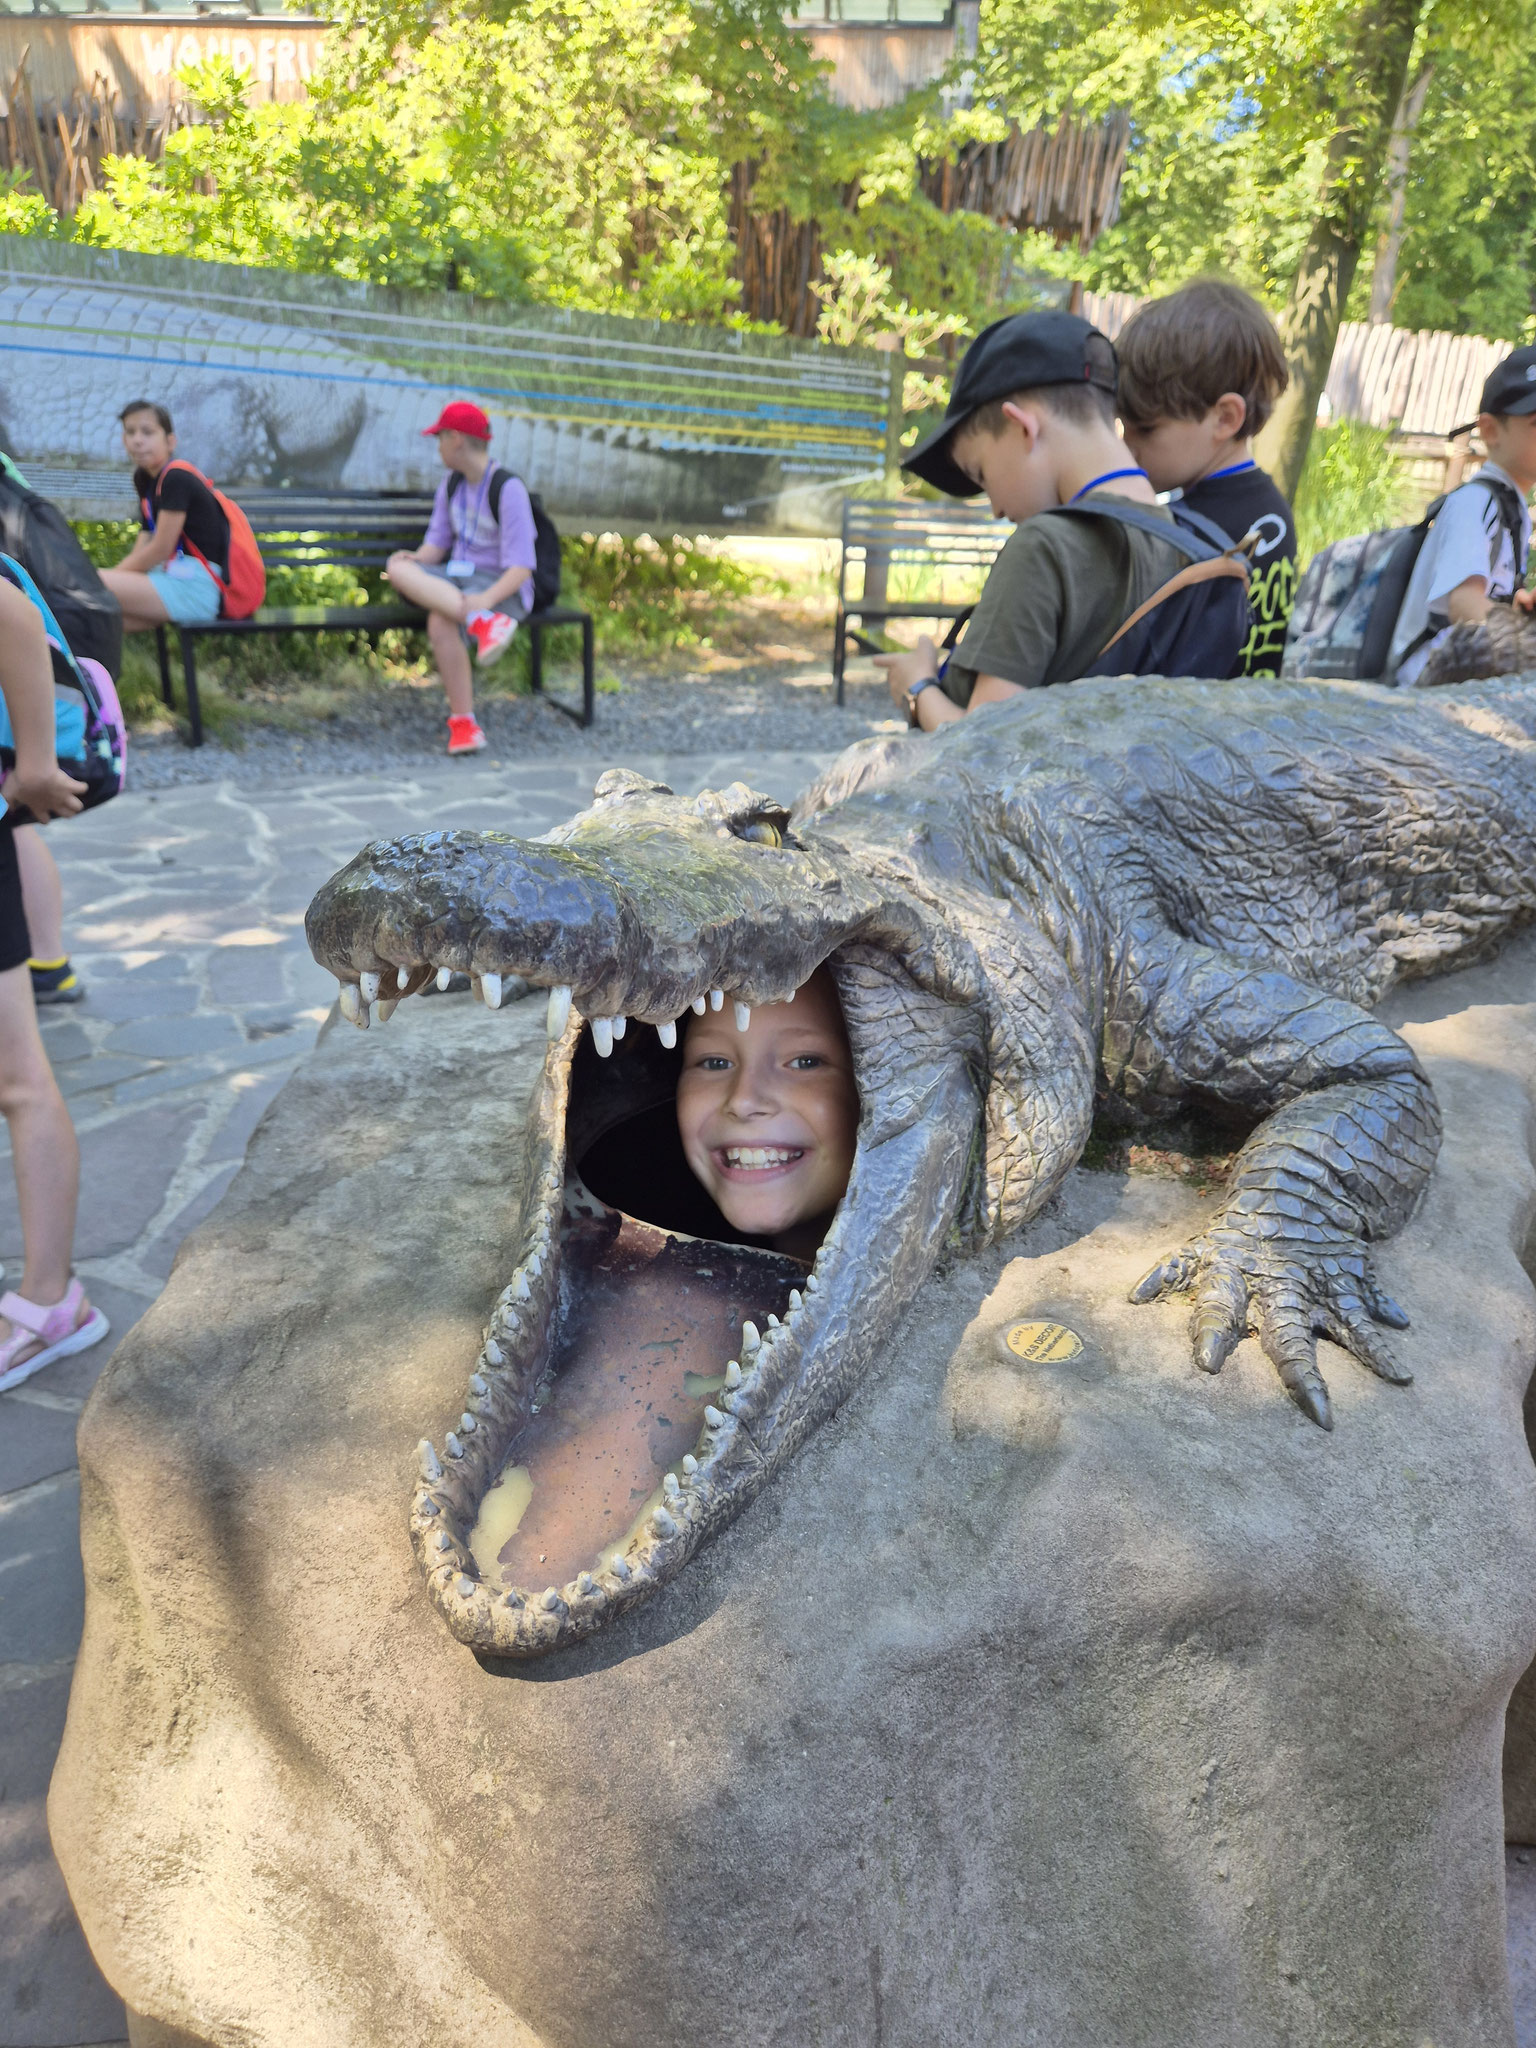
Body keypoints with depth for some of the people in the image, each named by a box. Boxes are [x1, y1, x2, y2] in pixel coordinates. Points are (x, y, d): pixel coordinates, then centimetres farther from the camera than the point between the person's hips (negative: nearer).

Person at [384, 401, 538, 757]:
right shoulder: (451, 484, 13)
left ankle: (463, 722, -34)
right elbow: (437, 544, 16)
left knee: (440, 621, -36)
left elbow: (521, 567, -17)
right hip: (455, 578, 7)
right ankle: (481, 622, -41)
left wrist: (487, 598, -35)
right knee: (398, 567, -26)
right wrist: (416, 559, -9)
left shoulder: (508, 488, -10)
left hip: (502, 586, -7)